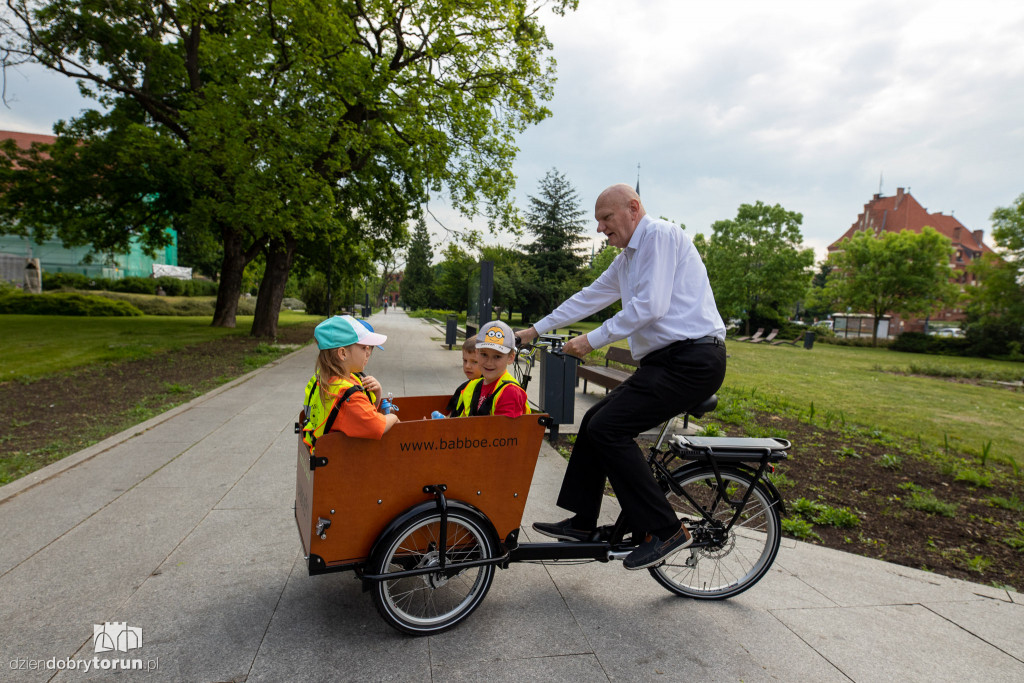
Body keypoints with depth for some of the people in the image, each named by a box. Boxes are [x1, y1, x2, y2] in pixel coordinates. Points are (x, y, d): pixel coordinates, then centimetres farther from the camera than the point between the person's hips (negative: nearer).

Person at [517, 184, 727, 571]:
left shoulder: (659, 235, -9)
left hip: (692, 360, -10)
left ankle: (664, 531, -6)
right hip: (666, 360, 10)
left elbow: (649, 306, -20)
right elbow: (590, 297, 26)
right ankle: (582, 523, 17)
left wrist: (592, 341, -14)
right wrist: (536, 330, 26)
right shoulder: (627, 259, 21)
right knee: (595, 421, 8)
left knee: (608, 429, -16)